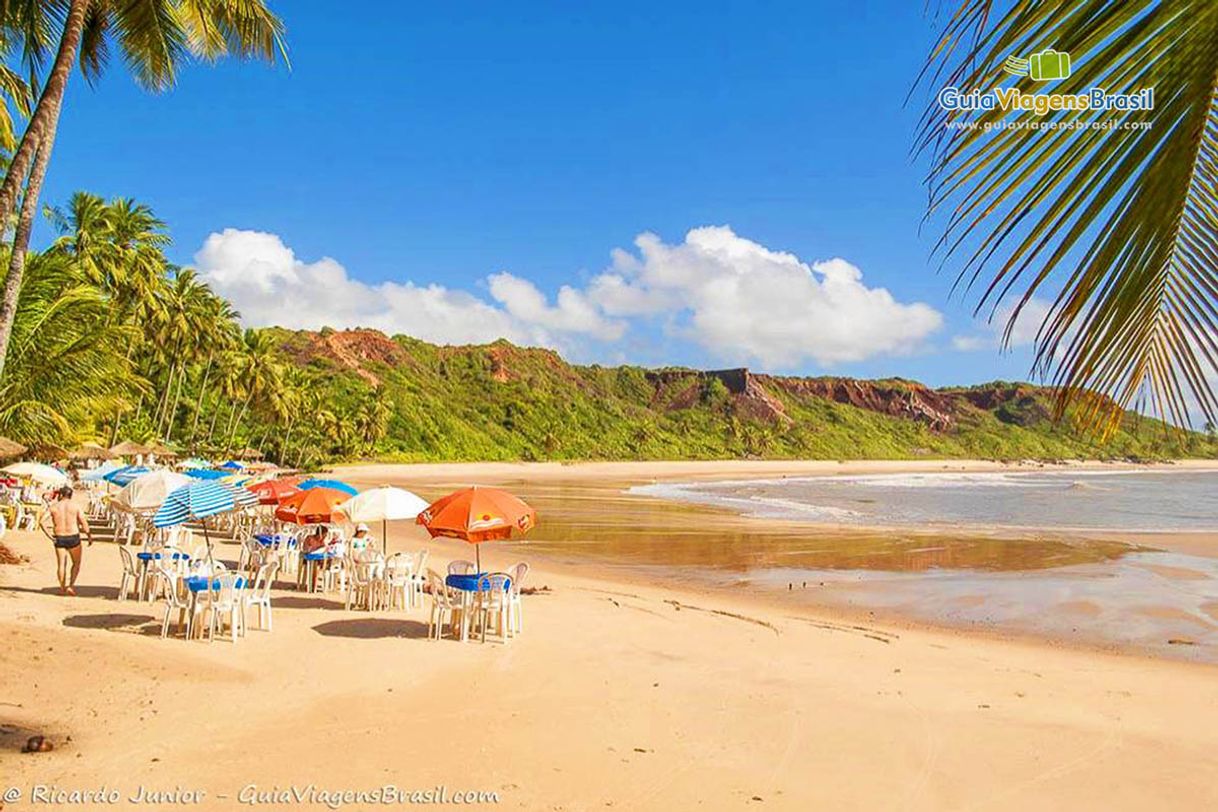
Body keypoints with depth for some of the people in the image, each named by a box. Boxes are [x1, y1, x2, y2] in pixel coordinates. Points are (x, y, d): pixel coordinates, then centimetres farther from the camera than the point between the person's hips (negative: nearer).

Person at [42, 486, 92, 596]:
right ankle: (71, 585, 1)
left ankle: (62, 588, 13)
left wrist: (49, 535, -3)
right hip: (73, 537, -2)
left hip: (59, 538, 2)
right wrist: (90, 536, 5)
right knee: (76, 564, 14)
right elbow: (84, 523, -6)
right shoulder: (75, 506, -5)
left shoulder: (54, 506, -1)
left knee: (61, 565, 12)